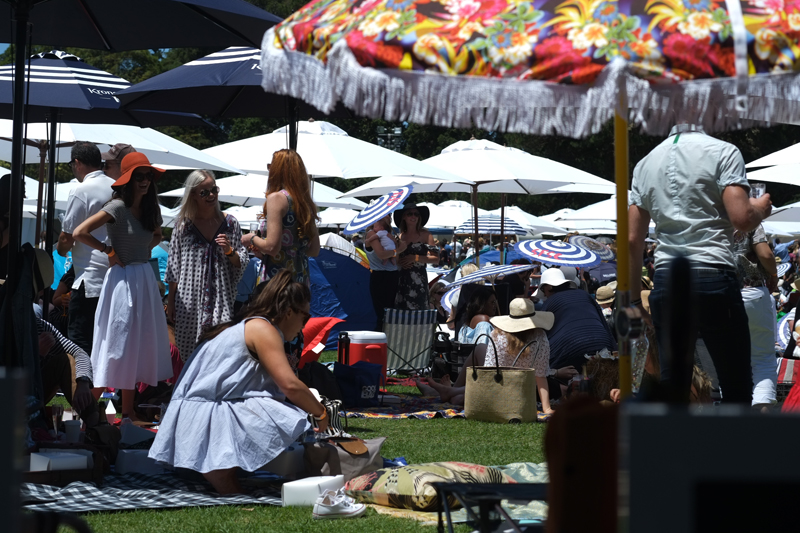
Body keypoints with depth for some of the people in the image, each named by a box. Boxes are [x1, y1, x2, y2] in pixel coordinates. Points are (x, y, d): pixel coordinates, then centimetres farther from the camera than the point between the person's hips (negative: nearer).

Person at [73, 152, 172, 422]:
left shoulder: (150, 207, 8)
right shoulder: (117, 207, -13)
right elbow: (79, 232, -21)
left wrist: (144, 251, 11)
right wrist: (108, 251, -11)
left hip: (145, 279, 7)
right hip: (122, 279, -7)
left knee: (138, 347, 10)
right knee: (117, 345, -6)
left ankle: (128, 410, 19)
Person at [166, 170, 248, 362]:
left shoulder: (230, 223, 6)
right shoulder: (183, 225, 3)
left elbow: (241, 265, 10)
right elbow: (173, 267, 6)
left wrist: (229, 251, -10)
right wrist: (170, 302, 4)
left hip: (221, 300, 0)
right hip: (189, 301, 0)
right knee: (189, 357, 1)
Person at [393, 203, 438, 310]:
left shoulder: (425, 235, -1)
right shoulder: (401, 236, 13)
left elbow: (436, 259, -6)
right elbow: (395, 258, 23)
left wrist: (415, 258, -12)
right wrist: (399, 262, 1)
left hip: (418, 278, -5)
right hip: (402, 279, 5)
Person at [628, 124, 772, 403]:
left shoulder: (646, 163, 14)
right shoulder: (723, 152, -2)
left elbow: (633, 239, 12)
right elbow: (741, 218, -12)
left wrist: (634, 298, 17)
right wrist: (760, 208, 10)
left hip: (665, 281, 5)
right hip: (713, 278, -5)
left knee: (671, 390, 8)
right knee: (737, 390, 2)